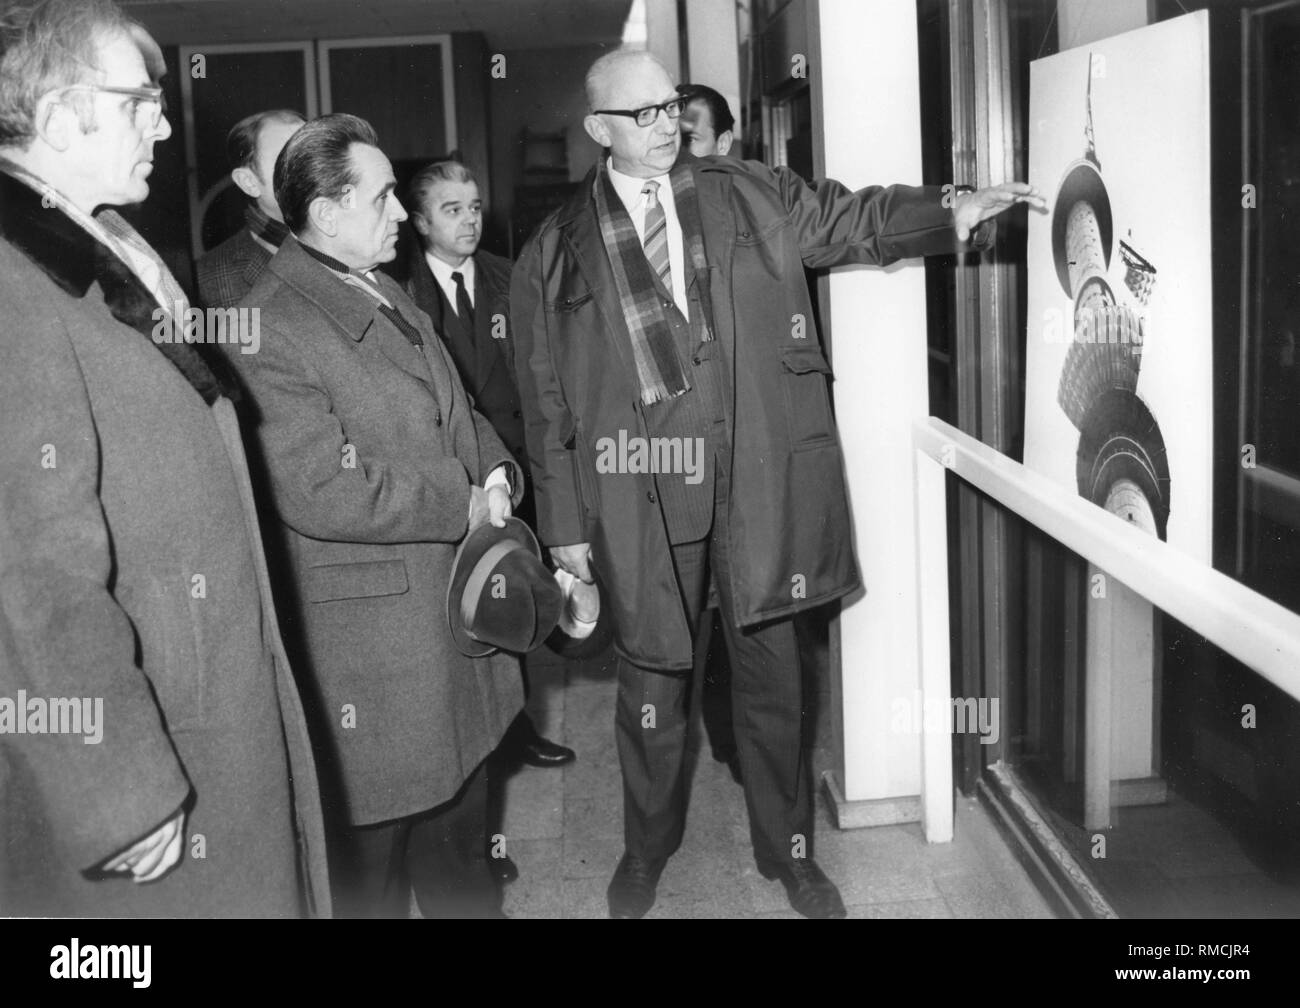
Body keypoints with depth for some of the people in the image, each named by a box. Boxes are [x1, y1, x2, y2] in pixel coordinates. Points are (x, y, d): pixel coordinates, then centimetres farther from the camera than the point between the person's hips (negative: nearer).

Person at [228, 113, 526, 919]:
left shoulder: (391, 296, 13)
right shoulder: (270, 328, -18)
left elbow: (457, 414, 20)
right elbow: (321, 493, -25)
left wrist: (499, 472, -1)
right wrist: (463, 505, -17)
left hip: (457, 604, 9)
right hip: (371, 625, -9)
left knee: (459, 797, 23)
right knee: (373, 840, 8)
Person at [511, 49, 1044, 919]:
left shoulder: (752, 197, 6)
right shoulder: (555, 252, 2)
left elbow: (849, 219, 5)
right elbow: (547, 399, 2)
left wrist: (954, 213, -13)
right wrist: (564, 522, 0)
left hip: (756, 482, 1)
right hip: (640, 498, -1)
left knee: (771, 676, 13)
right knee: (652, 684, 12)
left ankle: (789, 851, 32)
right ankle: (647, 853, 35)